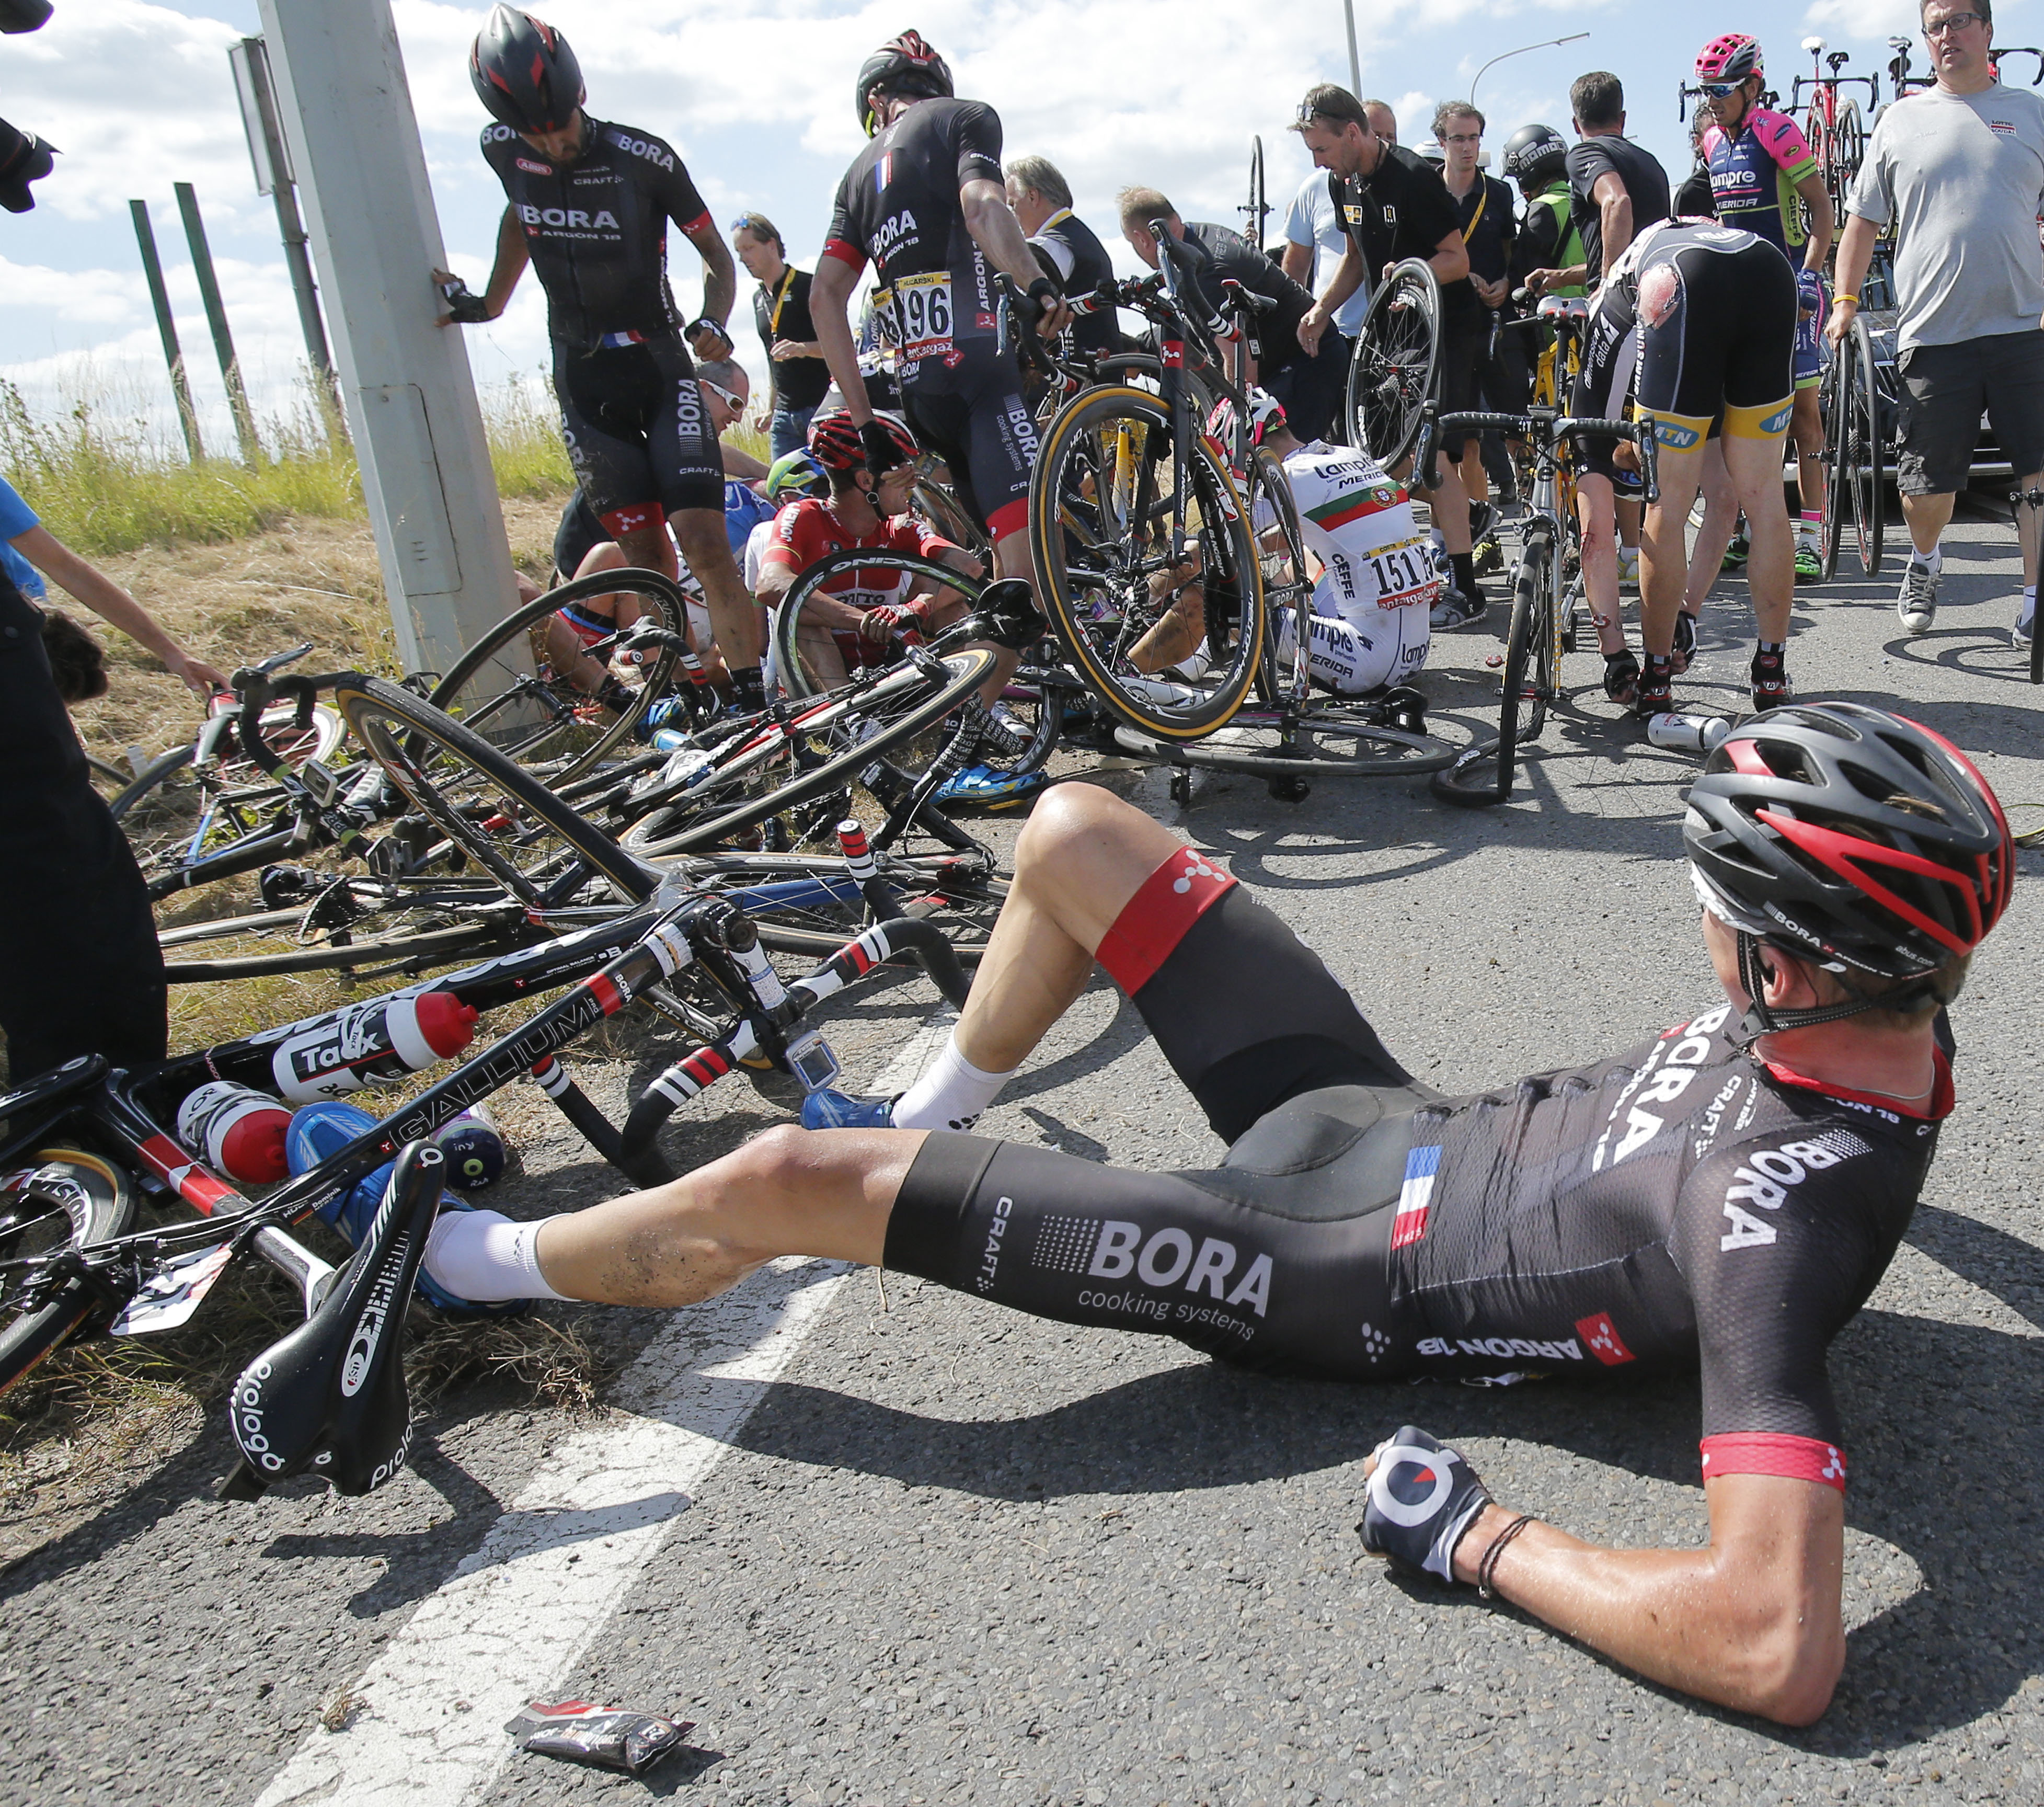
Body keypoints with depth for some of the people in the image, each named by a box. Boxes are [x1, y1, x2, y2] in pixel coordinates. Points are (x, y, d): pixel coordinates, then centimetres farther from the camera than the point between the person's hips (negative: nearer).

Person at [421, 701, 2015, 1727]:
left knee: (781, 1184, -11)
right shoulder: (1874, 1018, -7)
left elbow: (1782, 1654, -38)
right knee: (1072, 831, 10)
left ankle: (474, 1259, 21)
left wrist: (1478, 1540, -27)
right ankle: (928, 1114, 36)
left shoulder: (1777, 1217, -33)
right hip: (1391, 1111, 9)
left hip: (1321, 1271, -8)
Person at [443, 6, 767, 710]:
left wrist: (712, 322, -20)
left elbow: (715, 254, -3)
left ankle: (753, 695, -11)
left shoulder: (643, 157, -12)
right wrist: (489, 302, 20)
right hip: (583, 380, 3)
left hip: (660, 369, -3)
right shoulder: (503, 150, -1)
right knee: (646, 555, 0)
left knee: (702, 540, -16)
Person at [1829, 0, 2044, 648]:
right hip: (1933, 333, 0)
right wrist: (1845, 300, 3)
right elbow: (1863, 219, 13)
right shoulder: (1901, 119, 10)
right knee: (1926, 484, 3)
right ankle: (1924, 560, 34)